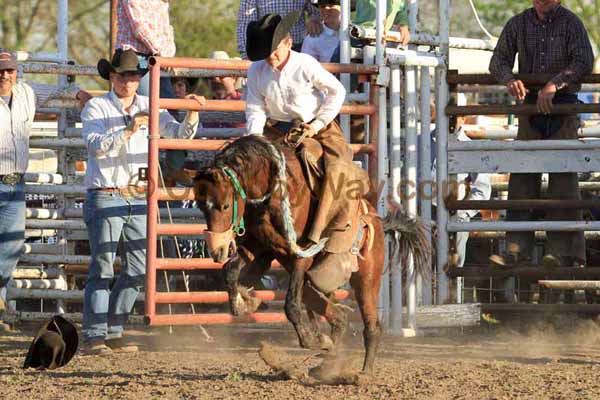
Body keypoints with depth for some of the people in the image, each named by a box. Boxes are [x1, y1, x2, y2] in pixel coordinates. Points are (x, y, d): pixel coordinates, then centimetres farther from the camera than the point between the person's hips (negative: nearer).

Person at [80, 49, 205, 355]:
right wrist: (129, 131, -27)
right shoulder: (96, 108, -2)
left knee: (137, 270, 6)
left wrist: (192, 114, -13)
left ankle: (114, 333, 17)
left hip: (138, 198, 5)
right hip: (105, 198, -5)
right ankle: (93, 338, -6)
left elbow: (178, 133, 6)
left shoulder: (149, 108, 10)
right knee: (101, 269, -7)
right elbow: (96, 145, -16)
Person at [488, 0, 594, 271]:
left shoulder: (571, 23, -2)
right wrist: (510, 80, -17)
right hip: (530, 107, 3)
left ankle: (565, 252, -3)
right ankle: (517, 249, -2)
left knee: (563, 178, -5)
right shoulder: (518, 24, 9)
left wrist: (554, 84, -26)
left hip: (562, 109, -3)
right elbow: (499, 59, 5)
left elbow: (584, 62, -13)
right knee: (522, 178, -2)